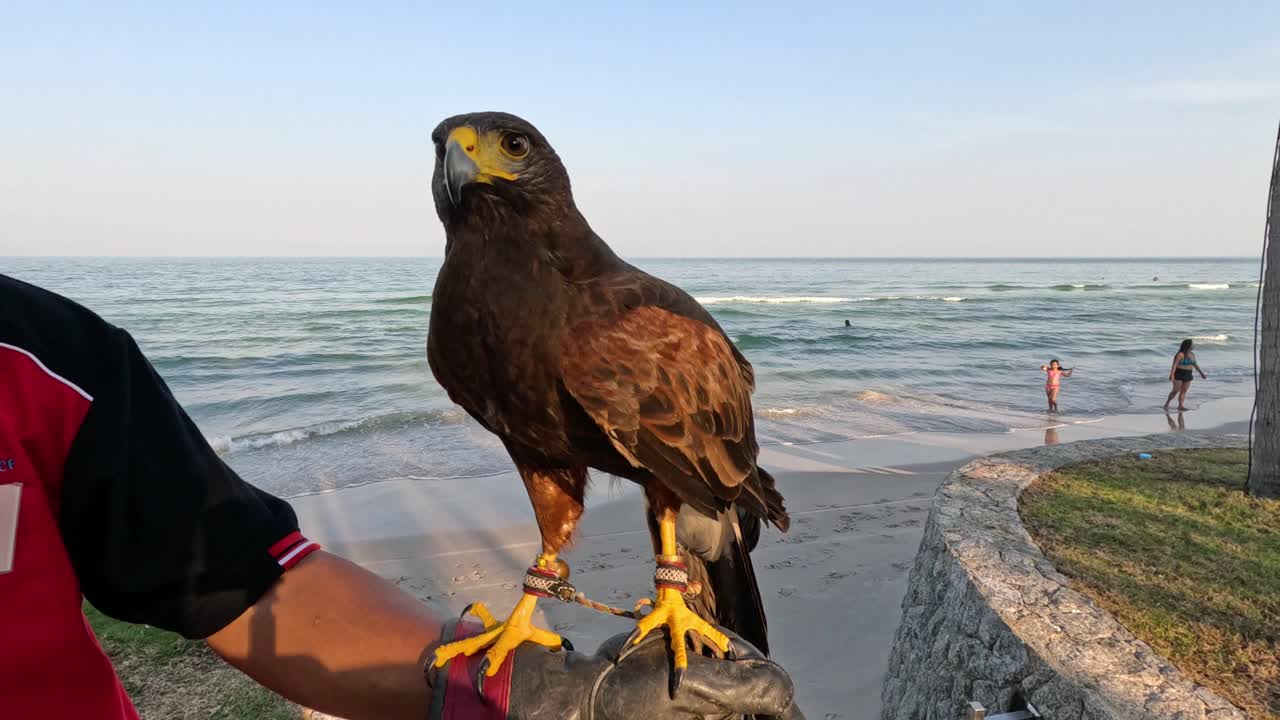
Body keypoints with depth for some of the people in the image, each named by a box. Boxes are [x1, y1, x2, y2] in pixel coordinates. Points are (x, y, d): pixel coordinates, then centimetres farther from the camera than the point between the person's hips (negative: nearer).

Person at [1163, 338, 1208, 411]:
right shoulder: (1181, 354, -15)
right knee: (1176, 390, -4)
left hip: (1188, 375, 7)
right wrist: (1172, 374, -28)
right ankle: (1167, 403, 10)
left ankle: (1180, 406, 3)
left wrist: (1201, 373, 23)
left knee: (1184, 391, 2)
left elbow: (1195, 364, 20)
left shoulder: (1192, 354, 8)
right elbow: (1174, 364, -20)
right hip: (1179, 374, -7)